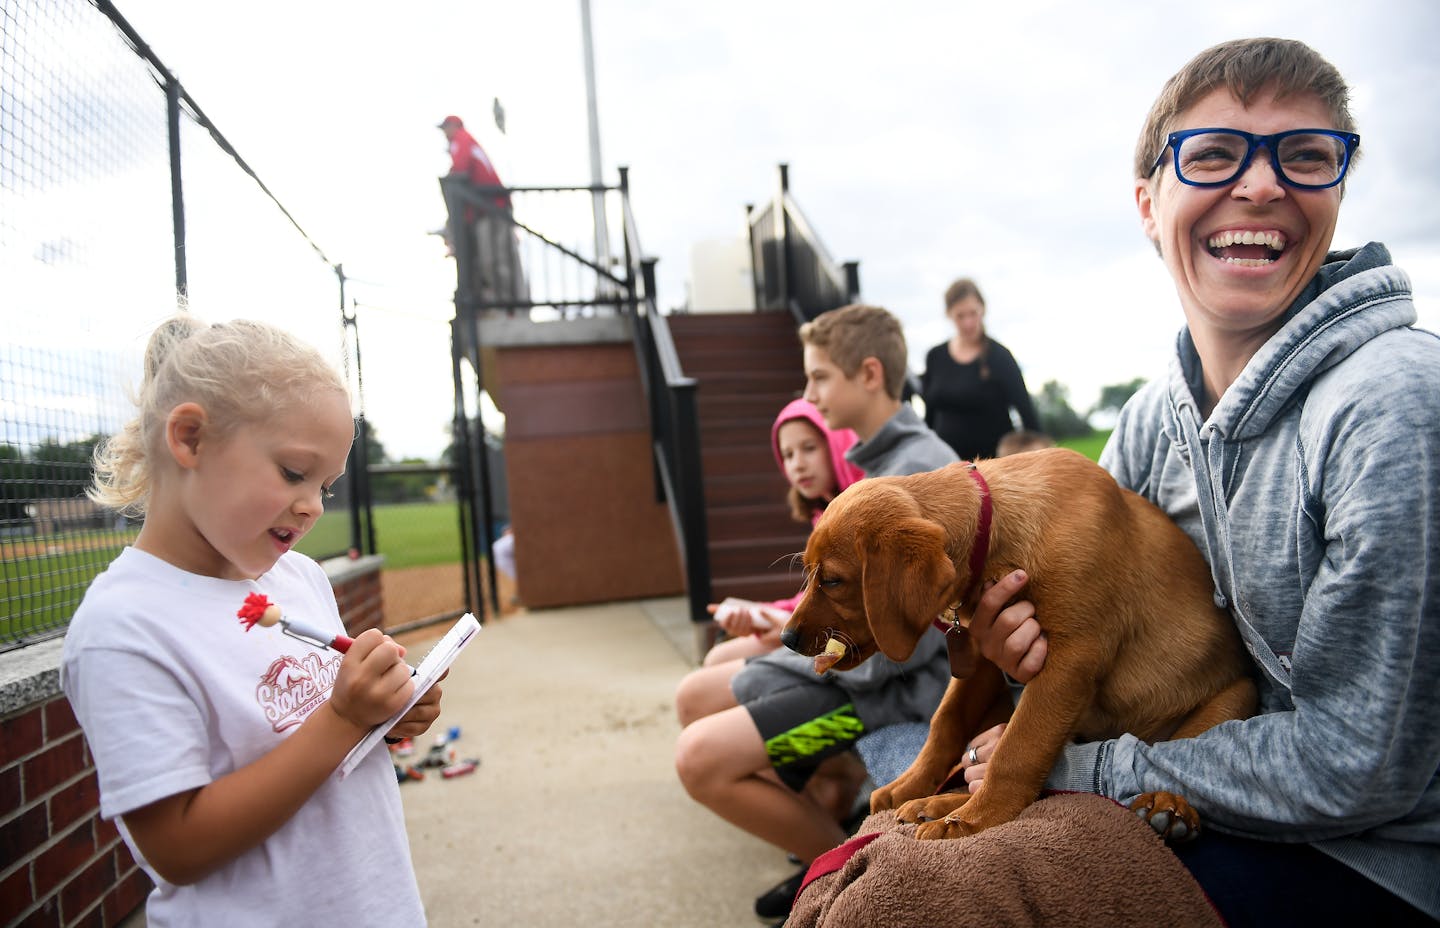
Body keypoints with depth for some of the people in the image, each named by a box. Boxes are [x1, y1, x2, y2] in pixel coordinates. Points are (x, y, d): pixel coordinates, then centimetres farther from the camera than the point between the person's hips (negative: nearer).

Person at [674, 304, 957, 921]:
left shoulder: (920, 472, -21)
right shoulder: (882, 459, 9)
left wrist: (794, 641, -13)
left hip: (899, 685, -10)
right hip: (861, 657, 10)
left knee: (702, 758, -19)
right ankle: (825, 841, 14)